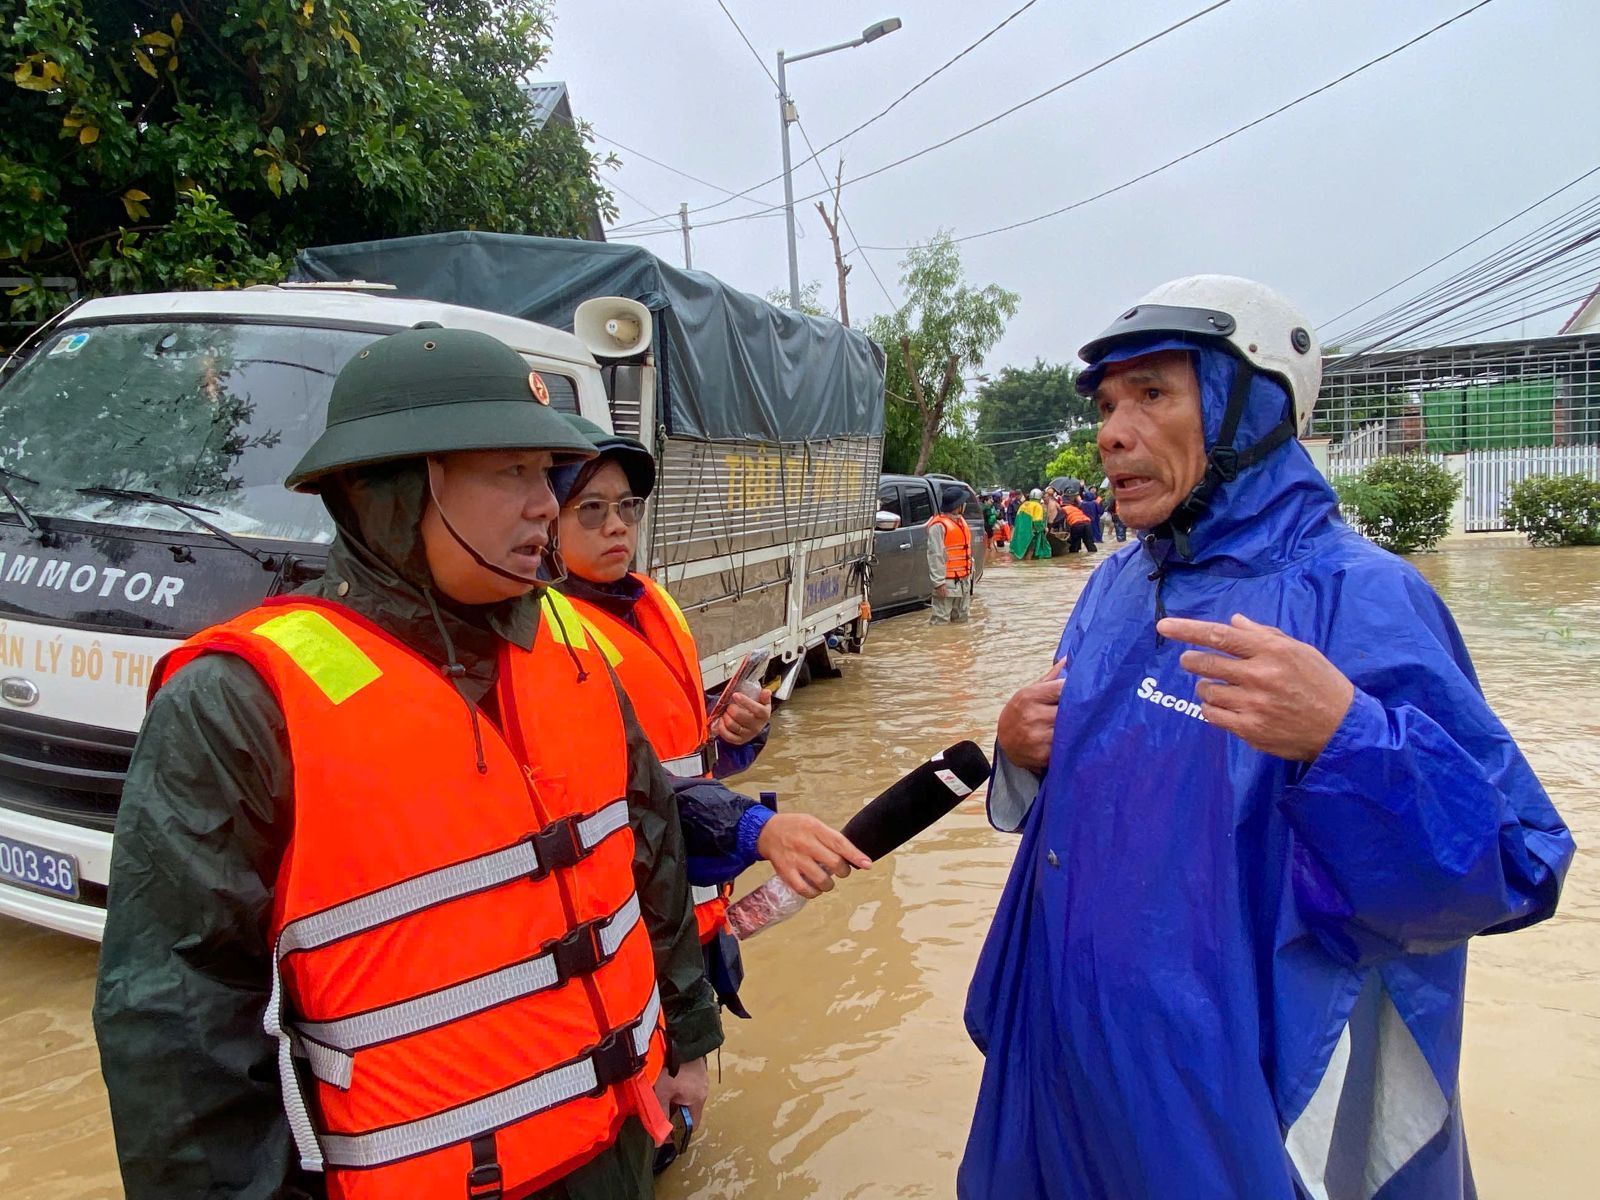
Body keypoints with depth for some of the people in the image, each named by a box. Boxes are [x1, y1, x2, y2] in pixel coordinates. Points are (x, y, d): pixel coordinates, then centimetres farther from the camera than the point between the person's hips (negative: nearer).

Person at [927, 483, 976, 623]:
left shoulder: (960, 521, 14)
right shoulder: (938, 525, -16)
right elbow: (935, 555, -20)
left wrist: (970, 571, 18)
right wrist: (938, 582, -23)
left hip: (963, 580, 9)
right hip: (947, 582, -9)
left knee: (962, 617, 17)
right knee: (941, 621, -8)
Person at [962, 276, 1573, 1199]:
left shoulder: (1356, 595, -18)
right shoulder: (1116, 588, 3)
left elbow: (1516, 869, -23)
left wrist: (1341, 738, -38)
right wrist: (1022, 753, -7)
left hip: (1251, 1084, -6)